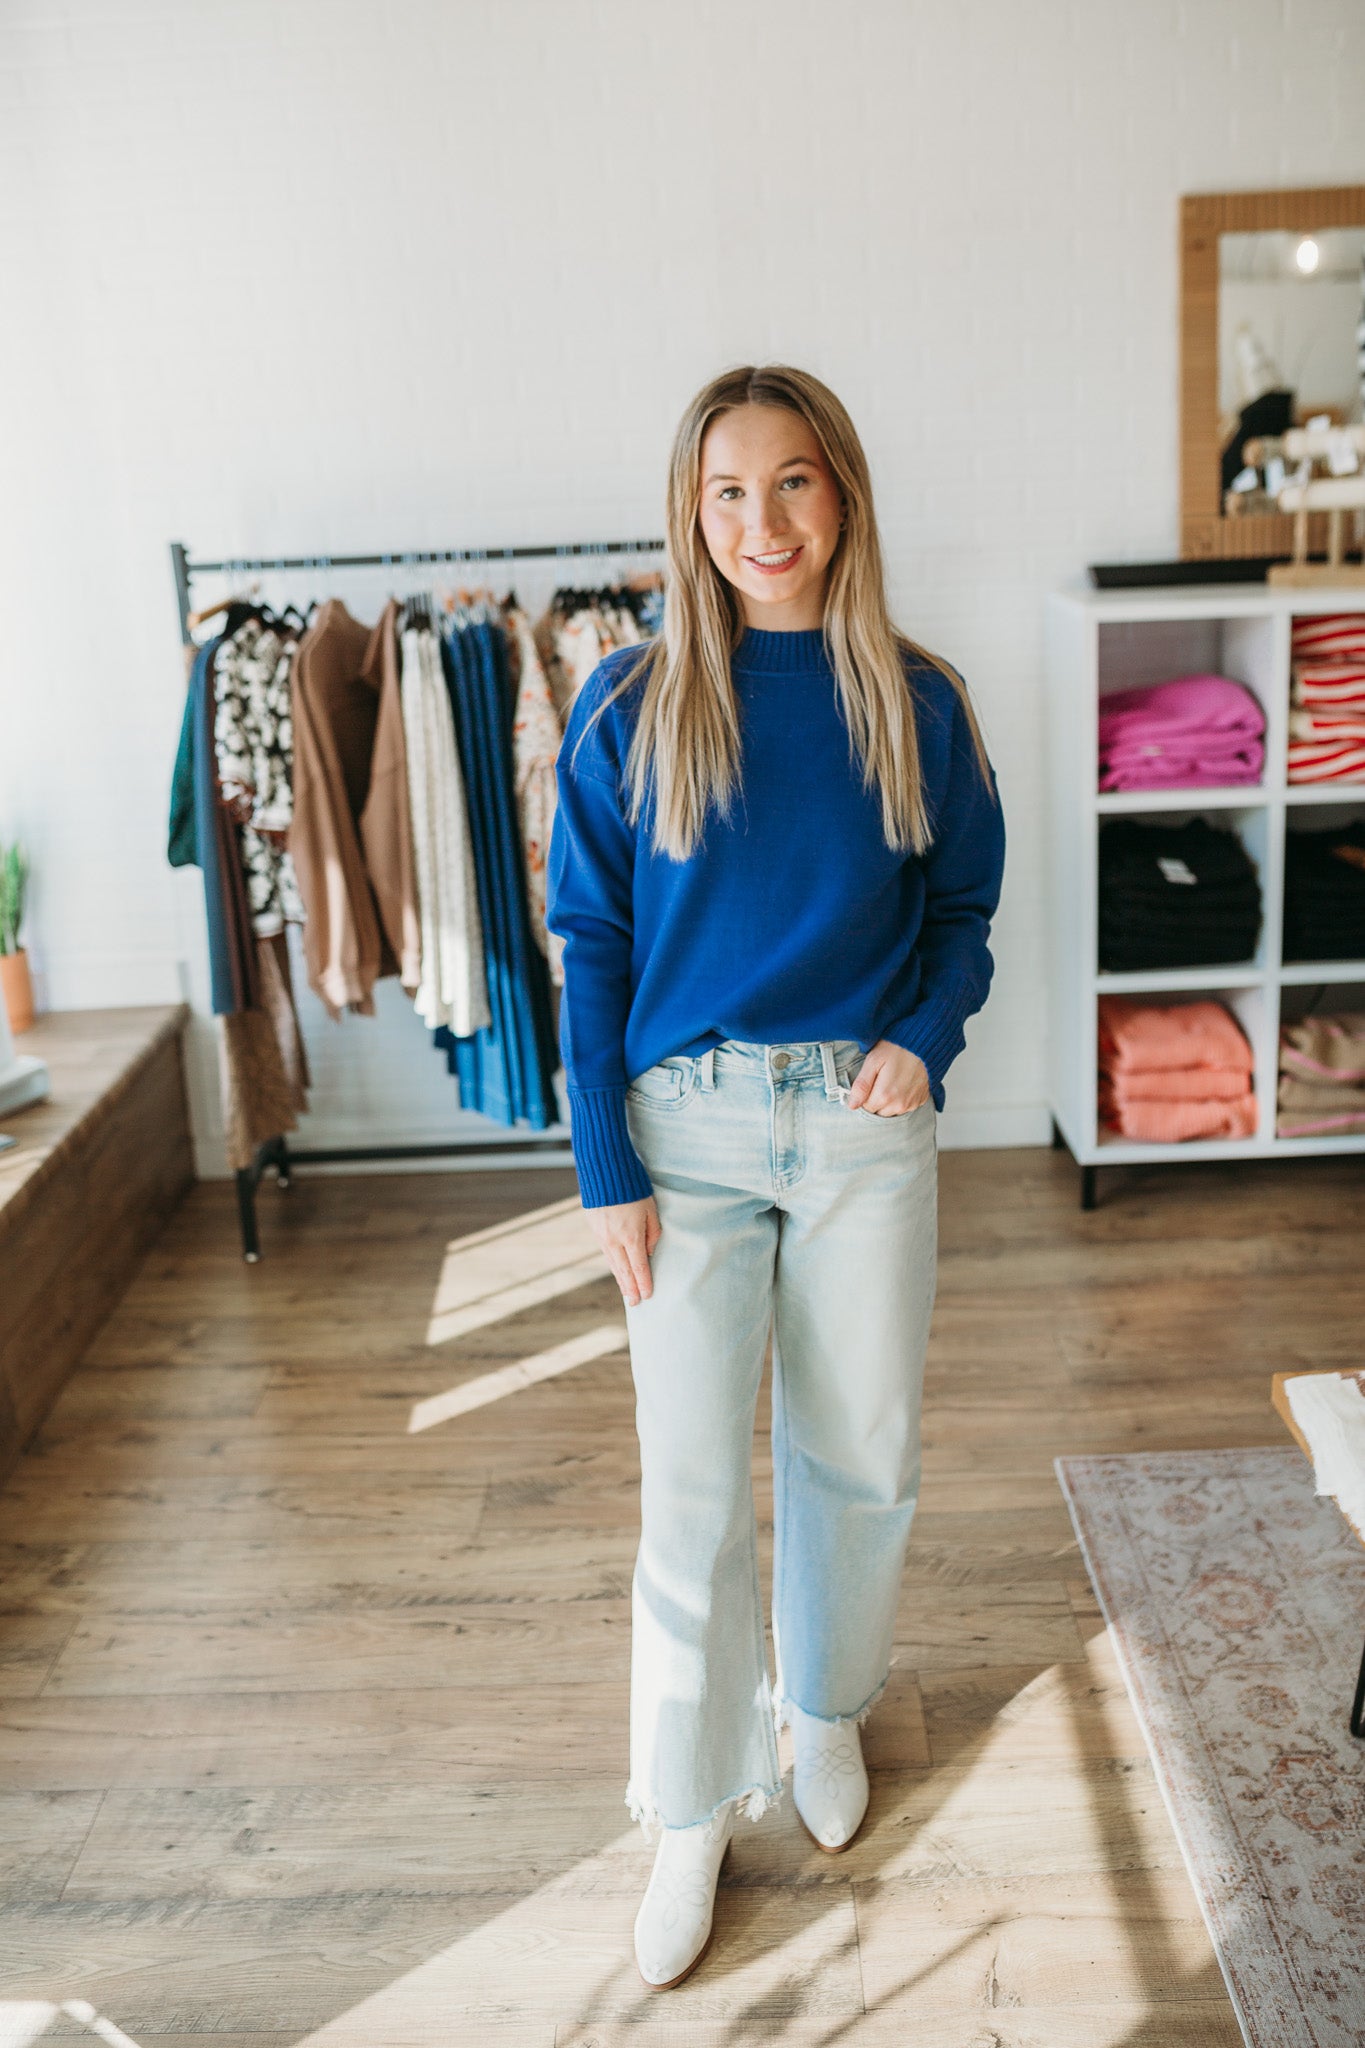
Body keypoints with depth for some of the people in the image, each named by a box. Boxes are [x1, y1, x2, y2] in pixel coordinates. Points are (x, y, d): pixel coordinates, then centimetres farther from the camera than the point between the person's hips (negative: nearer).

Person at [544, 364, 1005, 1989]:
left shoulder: (916, 702, -1)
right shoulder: (629, 707, -4)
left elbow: (965, 909, 8)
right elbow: (592, 943, -3)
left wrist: (924, 1037, -12)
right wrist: (606, 1170, -8)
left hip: (863, 1121, 2)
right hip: (688, 1123, -1)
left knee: (862, 1455, 14)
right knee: (691, 1487, 4)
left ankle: (825, 1706, 43)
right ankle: (693, 1811, 24)